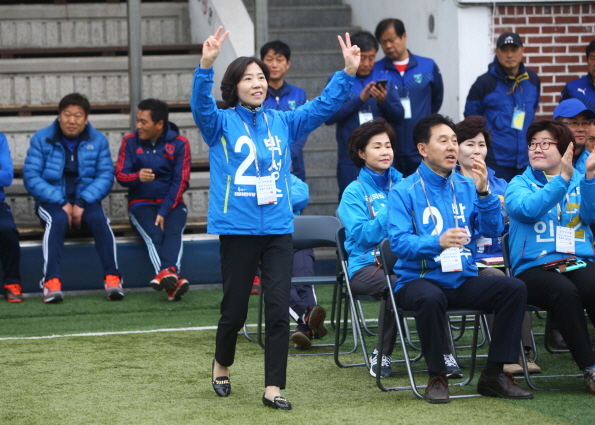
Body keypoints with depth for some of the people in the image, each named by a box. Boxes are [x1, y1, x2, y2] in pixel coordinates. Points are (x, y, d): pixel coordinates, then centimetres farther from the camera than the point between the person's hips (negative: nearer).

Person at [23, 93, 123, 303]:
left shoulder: (98, 140, 5)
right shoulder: (42, 139, 0)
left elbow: (106, 176, -3)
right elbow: (31, 177, -7)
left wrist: (82, 203, -18)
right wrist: (61, 203, -18)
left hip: (85, 201, 1)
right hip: (51, 201, -1)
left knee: (99, 219, -31)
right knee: (57, 220, -34)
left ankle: (112, 278, -35)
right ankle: (51, 282, -44)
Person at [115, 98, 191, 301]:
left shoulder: (179, 143, 3)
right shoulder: (130, 141, 8)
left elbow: (180, 181, -2)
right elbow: (120, 175, 0)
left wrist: (164, 212, -14)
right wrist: (137, 177, -25)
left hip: (171, 203, 1)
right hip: (141, 203, -1)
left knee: (173, 232, -32)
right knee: (154, 235, -31)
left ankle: (166, 272, -59)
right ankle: (172, 283, -54)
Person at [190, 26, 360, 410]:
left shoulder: (283, 123, 10)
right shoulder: (221, 124, 0)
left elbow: (324, 106, 4)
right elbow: (201, 105, -20)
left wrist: (348, 73, -10)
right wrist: (206, 66, -38)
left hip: (278, 229, 3)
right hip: (237, 230, -2)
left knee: (279, 310, -5)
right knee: (235, 310, 8)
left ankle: (274, 387, 0)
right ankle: (222, 365, 36)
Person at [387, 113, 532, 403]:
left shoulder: (466, 187, 11)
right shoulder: (404, 192, -2)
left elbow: (493, 230, 2)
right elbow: (399, 242, -15)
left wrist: (483, 192, -13)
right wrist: (437, 242, -32)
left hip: (462, 279, 5)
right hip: (418, 280, -5)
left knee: (514, 288, -18)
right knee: (431, 298, -39)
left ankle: (494, 374, -9)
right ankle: (437, 377, -18)